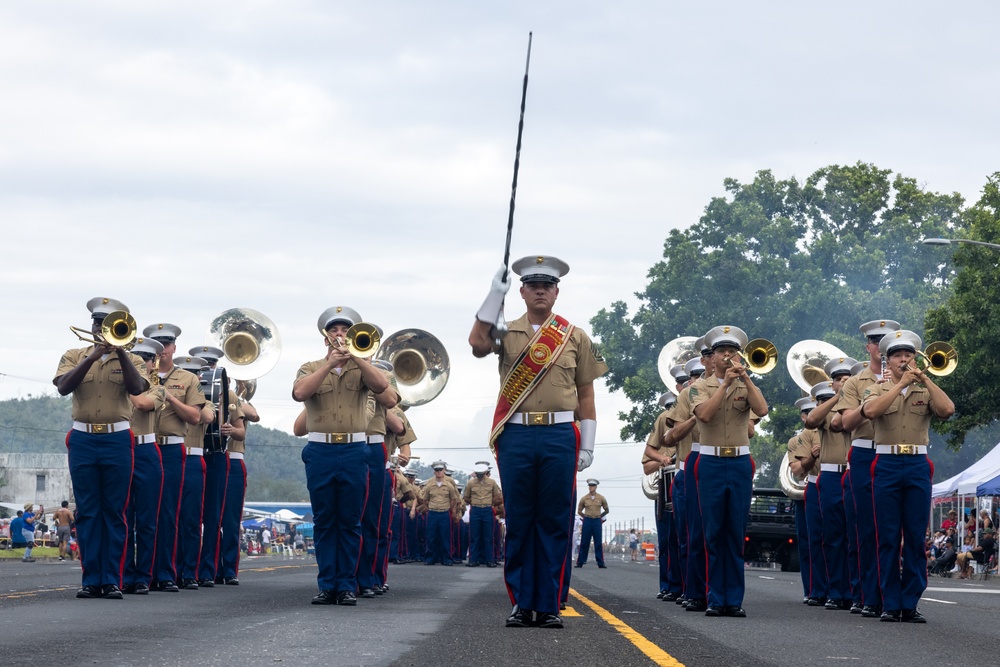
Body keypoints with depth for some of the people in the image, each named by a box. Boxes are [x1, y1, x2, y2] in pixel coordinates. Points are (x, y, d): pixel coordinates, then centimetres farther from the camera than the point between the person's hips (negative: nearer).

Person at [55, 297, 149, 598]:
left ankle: (112, 580, 0)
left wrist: (120, 350, -16)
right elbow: (63, 387, -8)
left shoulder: (131, 360, 9)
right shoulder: (74, 357, 10)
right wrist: (93, 356, -15)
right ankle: (91, 579, 4)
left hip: (117, 440, -1)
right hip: (82, 440, 1)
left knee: (114, 512, -1)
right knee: (87, 512, 1)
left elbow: (137, 387, -10)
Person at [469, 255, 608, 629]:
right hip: (515, 435, 0)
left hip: (560, 435, 0)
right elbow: (478, 345, -14)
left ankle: (549, 606, 6)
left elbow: (586, 394, 10)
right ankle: (522, 604, 8)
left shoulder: (575, 337, 10)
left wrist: (587, 445, 4)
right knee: (518, 522, 2)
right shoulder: (506, 332, 9)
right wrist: (495, 295, -14)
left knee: (555, 523, 1)